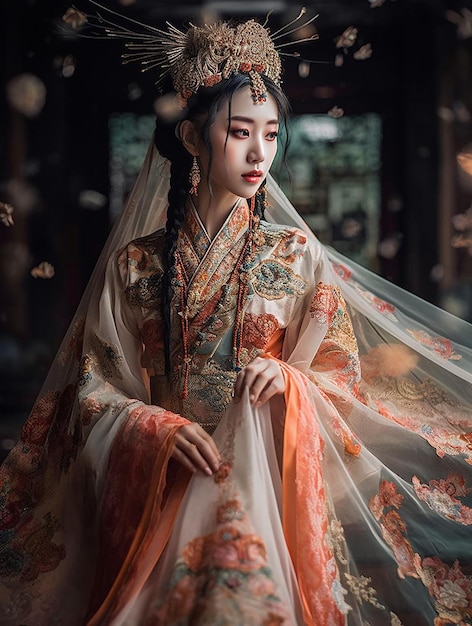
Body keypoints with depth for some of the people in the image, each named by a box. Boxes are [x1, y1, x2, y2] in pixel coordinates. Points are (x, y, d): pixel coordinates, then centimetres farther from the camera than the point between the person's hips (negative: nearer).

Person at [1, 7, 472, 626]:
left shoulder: (295, 255, 7)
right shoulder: (134, 263, 6)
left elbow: (347, 377, 9)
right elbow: (94, 391, 5)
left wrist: (288, 380, -13)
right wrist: (161, 428, -14)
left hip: (269, 476, 0)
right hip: (158, 483, 0)